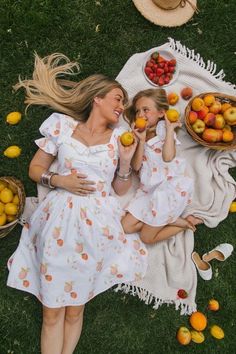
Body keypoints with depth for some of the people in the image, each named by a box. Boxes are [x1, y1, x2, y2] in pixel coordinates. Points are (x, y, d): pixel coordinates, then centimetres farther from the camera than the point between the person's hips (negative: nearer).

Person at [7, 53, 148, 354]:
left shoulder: (118, 138, 9)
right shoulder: (62, 125, 5)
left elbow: (120, 189, 11)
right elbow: (35, 169, 8)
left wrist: (126, 161, -4)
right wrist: (58, 180, -10)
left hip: (97, 225, 2)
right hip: (59, 220, -1)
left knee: (74, 310, 9)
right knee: (52, 312, 4)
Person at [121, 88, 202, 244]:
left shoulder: (164, 131, -9)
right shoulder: (138, 137, 6)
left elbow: (168, 157, -30)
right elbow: (136, 166, -7)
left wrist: (170, 128, -23)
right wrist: (141, 141, -16)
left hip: (171, 187, -7)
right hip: (149, 190, 7)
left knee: (147, 237, -2)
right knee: (126, 226, 0)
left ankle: (181, 222, 14)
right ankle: (172, 220, 3)